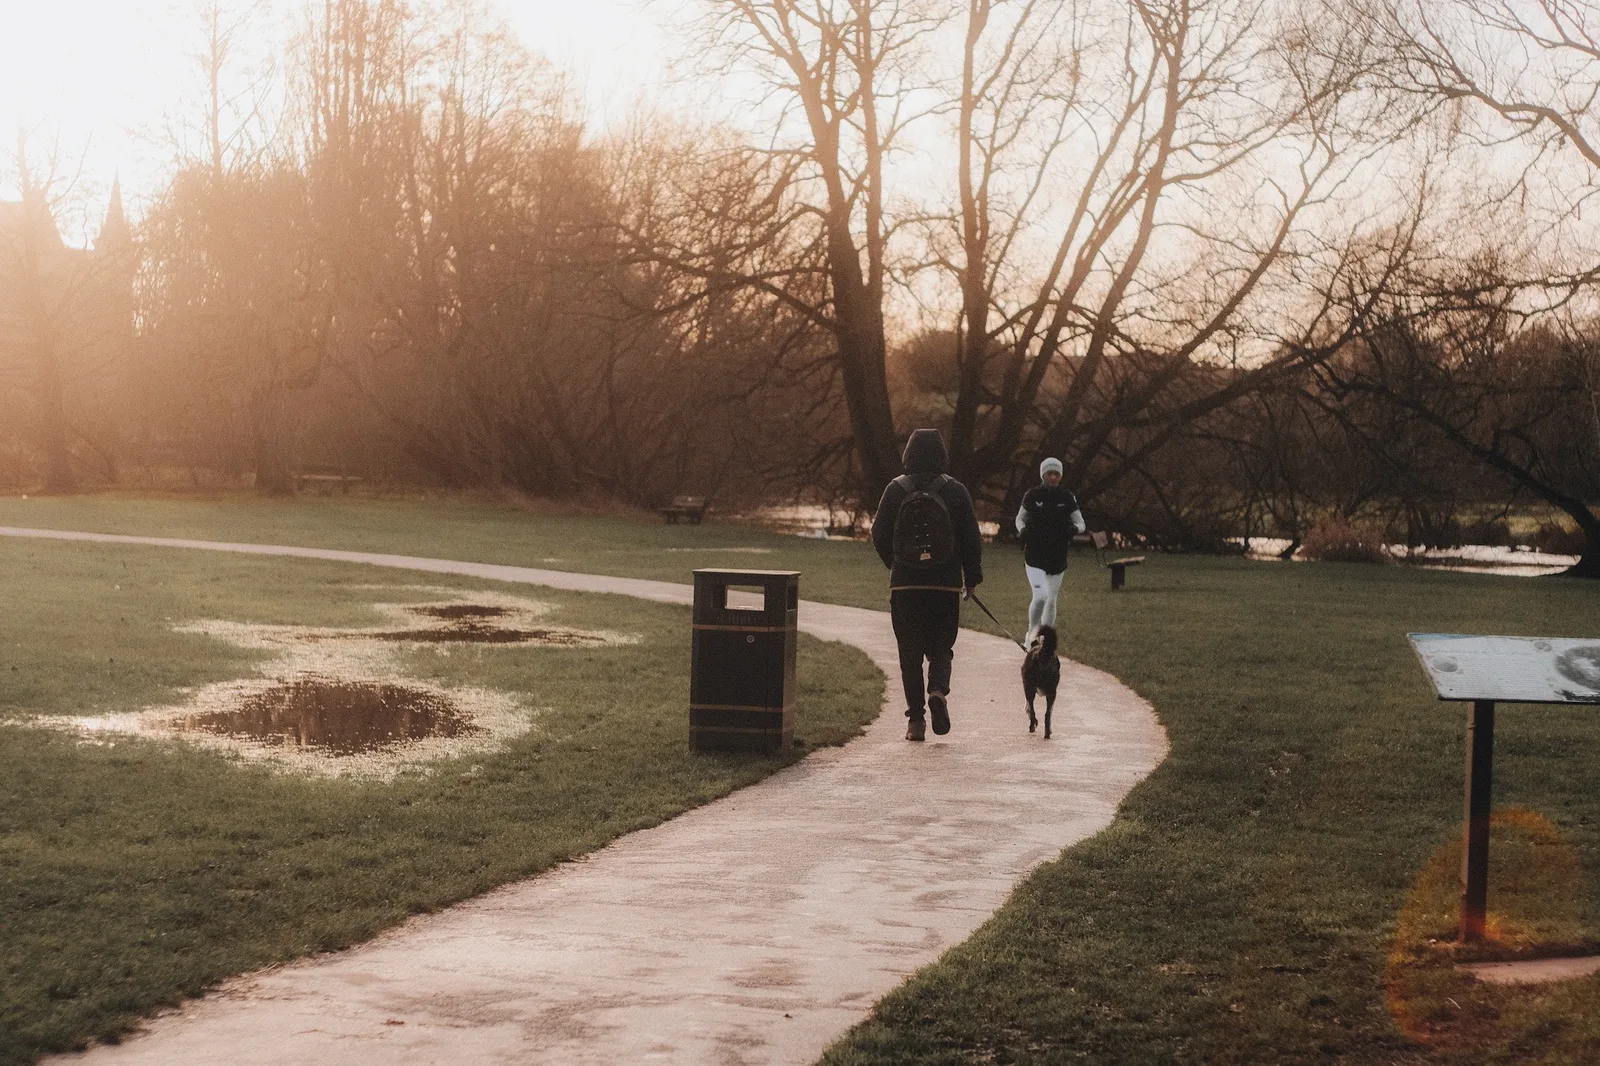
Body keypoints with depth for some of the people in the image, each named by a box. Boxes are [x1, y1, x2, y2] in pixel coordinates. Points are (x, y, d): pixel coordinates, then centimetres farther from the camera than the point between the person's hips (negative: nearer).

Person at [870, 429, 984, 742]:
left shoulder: (896, 490, -1)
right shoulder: (955, 491, -2)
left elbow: (879, 535, 4)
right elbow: (971, 538, 0)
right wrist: (972, 578, 12)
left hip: (904, 585, 0)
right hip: (946, 585, 0)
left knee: (910, 653, 7)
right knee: (941, 648, 12)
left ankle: (915, 718, 3)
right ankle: (938, 691, -16)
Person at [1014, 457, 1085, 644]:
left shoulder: (1067, 497, 0)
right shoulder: (1032, 495, -4)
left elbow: (1081, 523, 4)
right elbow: (1020, 518, 9)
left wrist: (1074, 528, -20)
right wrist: (1022, 529, -13)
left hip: (1058, 558, 2)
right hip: (1034, 557, -2)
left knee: (1051, 601, 12)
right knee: (1041, 596, -18)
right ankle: (1031, 634, 5)